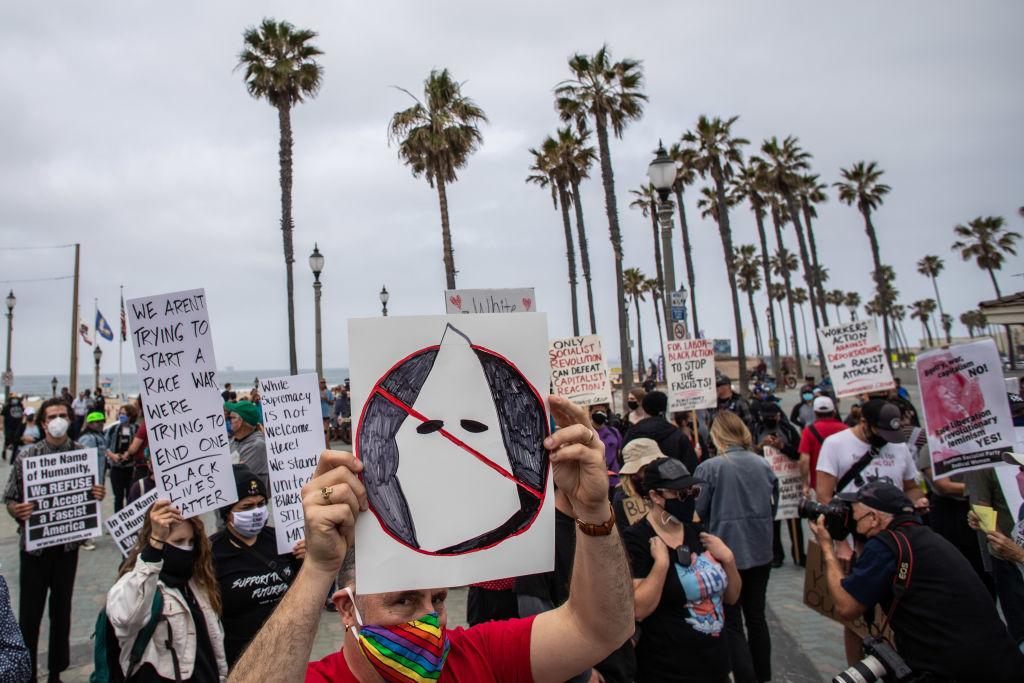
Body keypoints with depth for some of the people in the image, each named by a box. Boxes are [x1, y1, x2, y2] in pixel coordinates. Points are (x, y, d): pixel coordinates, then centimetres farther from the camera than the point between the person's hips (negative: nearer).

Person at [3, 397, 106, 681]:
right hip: (34, 544, -1)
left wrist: (98, 495, -15)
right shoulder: (26, 455, -7)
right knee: (30, 614, 7)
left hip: (68, 544, 2)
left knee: (62, 610, 14)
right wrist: (16, 510, -23)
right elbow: (9, 498, -2)